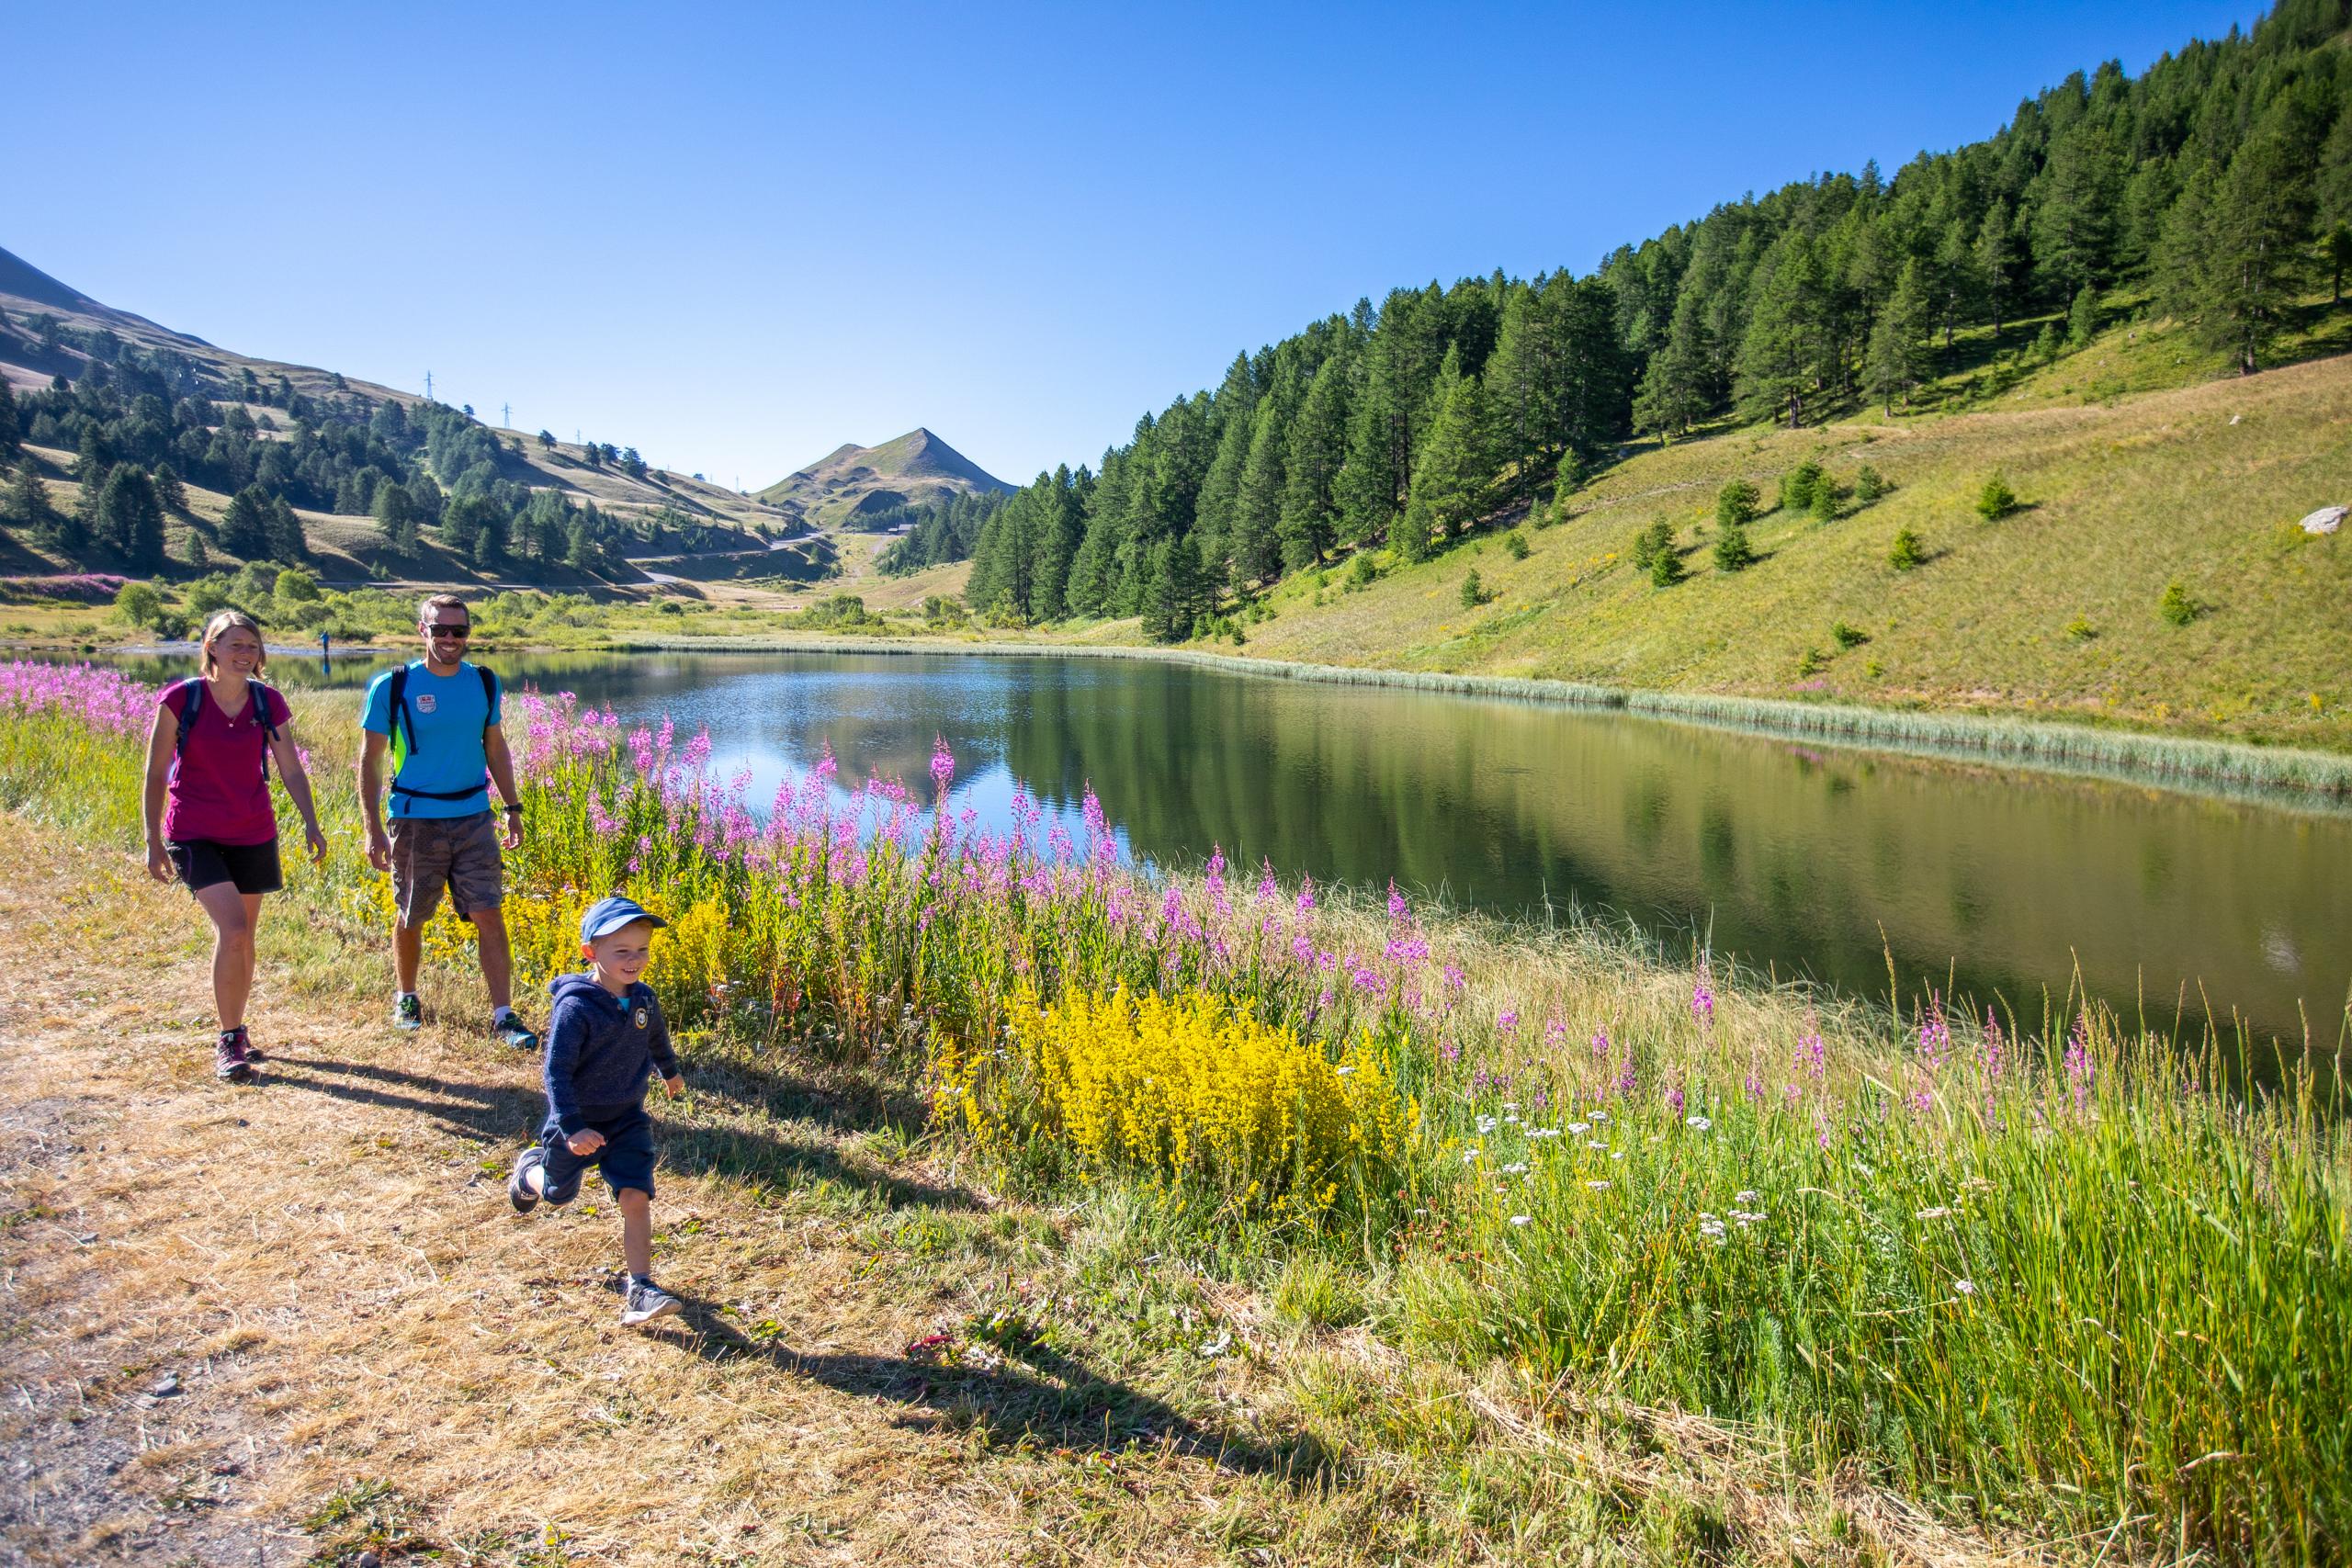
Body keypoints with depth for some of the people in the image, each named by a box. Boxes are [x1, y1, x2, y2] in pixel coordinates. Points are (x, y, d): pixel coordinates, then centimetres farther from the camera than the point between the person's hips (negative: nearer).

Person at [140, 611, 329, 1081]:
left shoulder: (269, 703, -1)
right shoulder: (180, 699, -9)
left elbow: (291, 769, 4)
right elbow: (156, 773, -4)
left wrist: (311, 824, -6)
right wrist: (153, 840, -7)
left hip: (253, 835, 3)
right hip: (195, 835, -3)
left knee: (242, 937, 12)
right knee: (232, 930, -17)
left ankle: (236, 1032, 29)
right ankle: (228, 1040, -3)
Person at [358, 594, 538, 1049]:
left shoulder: (484, 682, 4)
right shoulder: (392, 686, -7)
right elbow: (369, 760, -3)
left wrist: (513, 808, 10)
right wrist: (373, 829, -8)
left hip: (474, 817, 2)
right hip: (415, 820, -2)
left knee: (490, 915, -4)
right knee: (410, 918, 13)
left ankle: (503, 1015, -1)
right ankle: (405, 998, 36)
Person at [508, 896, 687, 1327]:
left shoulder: (644, 999, -5)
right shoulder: (575, 1008, -24)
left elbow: (656, 1040, 17)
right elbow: (555, 1071, -24)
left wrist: (670, 1072, 35)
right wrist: (572, 1128, -32)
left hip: (627, 1121, 3)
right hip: (577, 1122, -3)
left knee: (636, 1197, -11)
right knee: (559, 1192, 21)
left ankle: (640, 1289, -8)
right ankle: (530, 1168, 56)